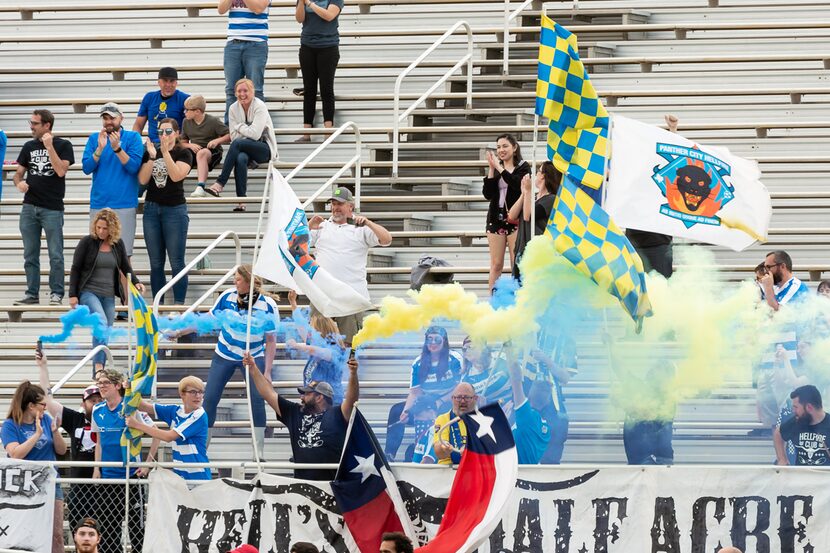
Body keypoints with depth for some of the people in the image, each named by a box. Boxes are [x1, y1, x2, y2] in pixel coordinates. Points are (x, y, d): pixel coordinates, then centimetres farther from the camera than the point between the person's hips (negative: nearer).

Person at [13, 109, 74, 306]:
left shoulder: (63, 145, 0)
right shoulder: (29, 147, 12)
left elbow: (61, 171, -14)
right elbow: (18, 173, 15)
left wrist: (49, 146, -15)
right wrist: (19, 183, -8)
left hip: (52, 208, -5)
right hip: (30, 206, 5)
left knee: (55, 255, -3)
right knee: (30, 255, 7)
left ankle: (56, 294, 3)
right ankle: (32, 294, 13)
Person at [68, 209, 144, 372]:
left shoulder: (118, 244, 7)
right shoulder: (87, 242, -4)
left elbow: (126, 267, 14)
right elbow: (75, 269, -2)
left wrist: (136, 282, -5)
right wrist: (73, 295, -6)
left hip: (109, 295, 5)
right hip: (89, 292, -5)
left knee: (105, 333, 5)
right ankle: (98, 366, -32)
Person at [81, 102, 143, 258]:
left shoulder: (133, 138, 2)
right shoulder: (94, 138, 10)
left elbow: (134, 166, -8)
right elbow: (86, 168, 1)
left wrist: (117, 148, -19)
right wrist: (100, 148, -13)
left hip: (124, 204, -3)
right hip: (98, 204, 3)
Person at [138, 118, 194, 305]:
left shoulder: (184, 153, -1)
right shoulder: (150, 152, 10)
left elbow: (176, 175, -16)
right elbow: (142, 179, 0)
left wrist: (165, 152, -18)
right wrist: (152, 158, -11)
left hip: (174, 210, -4)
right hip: (152, 209, 4)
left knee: (177, 262, -6)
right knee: (156, 263, 6)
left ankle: (179, 305, -4)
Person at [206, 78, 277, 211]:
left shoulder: (260, 107, -11)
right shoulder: (233, 108, 5)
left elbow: (255, 134, -19)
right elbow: (234, 135, 3)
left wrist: (240, 127, -7)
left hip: (265, 149, -4)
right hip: (244, 149, 4)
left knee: (237, 143, -32)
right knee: (240, 158, -34)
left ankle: (220, 184, -34)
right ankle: (241, 200, -41)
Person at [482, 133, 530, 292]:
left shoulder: (523, 167, 1)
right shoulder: (495, 168, 12)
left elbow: (518, 184, -18)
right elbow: (487, 194, 3)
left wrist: (500, 168, -17)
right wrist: (491, 169, -6)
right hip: (496, 219, 4)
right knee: (496, 264, 3)